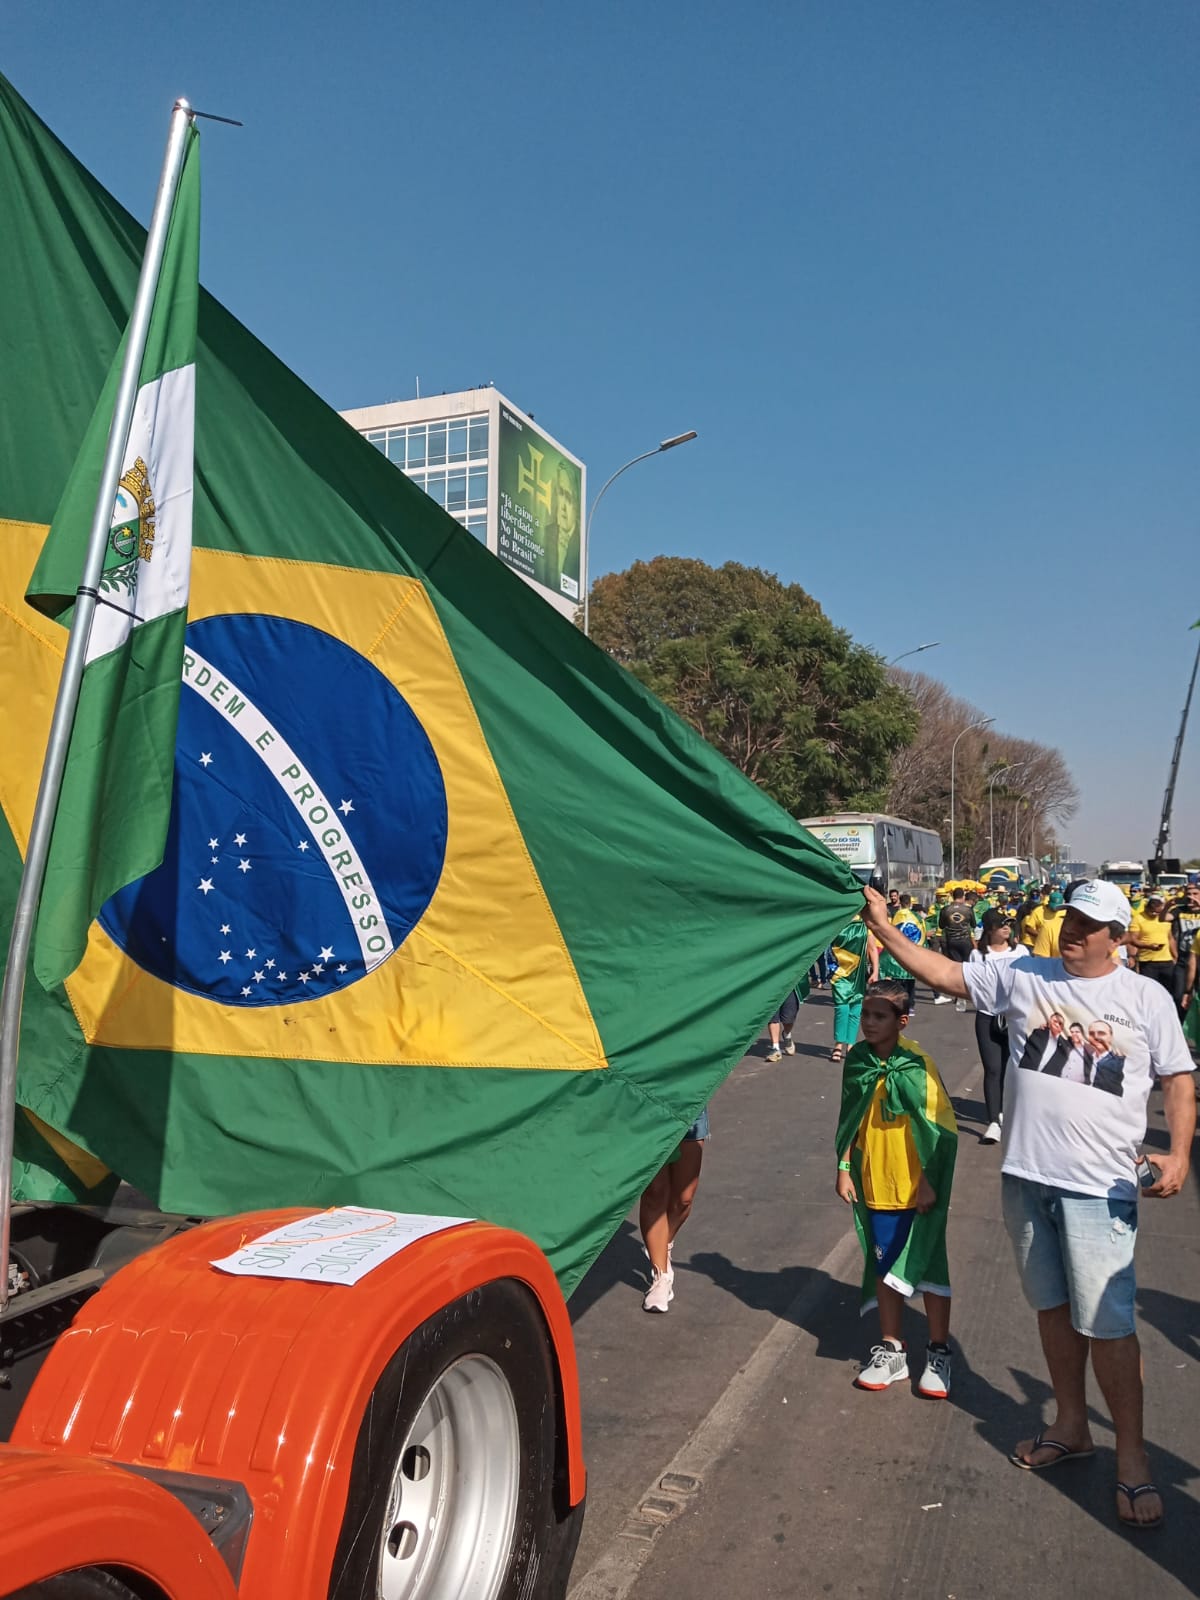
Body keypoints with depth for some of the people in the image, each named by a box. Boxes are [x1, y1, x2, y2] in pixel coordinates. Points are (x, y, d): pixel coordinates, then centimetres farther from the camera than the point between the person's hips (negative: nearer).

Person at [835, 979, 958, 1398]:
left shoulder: (916, 1065, -17)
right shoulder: (858, 1061, -1)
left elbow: (942, 1127, -14)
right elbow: (849, 1120, 8)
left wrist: (929, 1182, -13)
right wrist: (844, 1169, 7)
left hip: (917, 1188, -4)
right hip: (875, 1185, 5)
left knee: (927, 1267, 9)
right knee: (884, 1267, 15)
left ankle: (938, 1353, 26)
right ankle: (891, 1351, 30)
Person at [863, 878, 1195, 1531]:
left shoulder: (1147, 998, 0)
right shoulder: (1022, 976, 3)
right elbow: (944, 973, 3)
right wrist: (883, 929, -5)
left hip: (1100, 1186, -3)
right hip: (1026, 1176, 3)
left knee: (1107, 1322, -1)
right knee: (1053, 1307, 17)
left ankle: (1131, 1457, 16)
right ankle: (1070, 1427, 35)